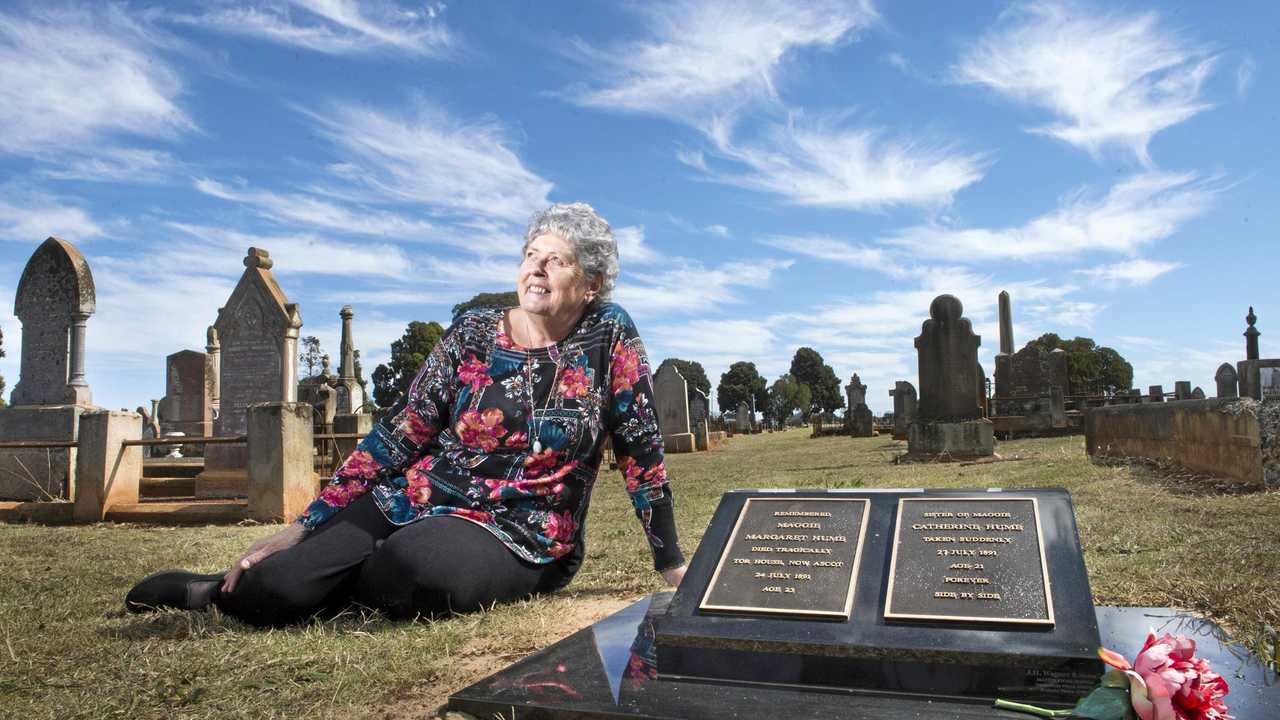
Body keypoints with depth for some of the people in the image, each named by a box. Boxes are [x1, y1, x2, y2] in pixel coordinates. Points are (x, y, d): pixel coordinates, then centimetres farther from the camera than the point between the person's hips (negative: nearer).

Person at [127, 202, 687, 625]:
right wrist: (302, 528, -5)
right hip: (415, 501, 2)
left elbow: (641, 450, -2)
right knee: (275, 589, -22)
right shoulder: (473, 333, 1)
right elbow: (398, 435, 0)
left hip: (520, 539, -1)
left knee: (418, 562, -35)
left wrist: (673, 565, -2)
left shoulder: (610, 336, -4)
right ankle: (225, 590, 17)